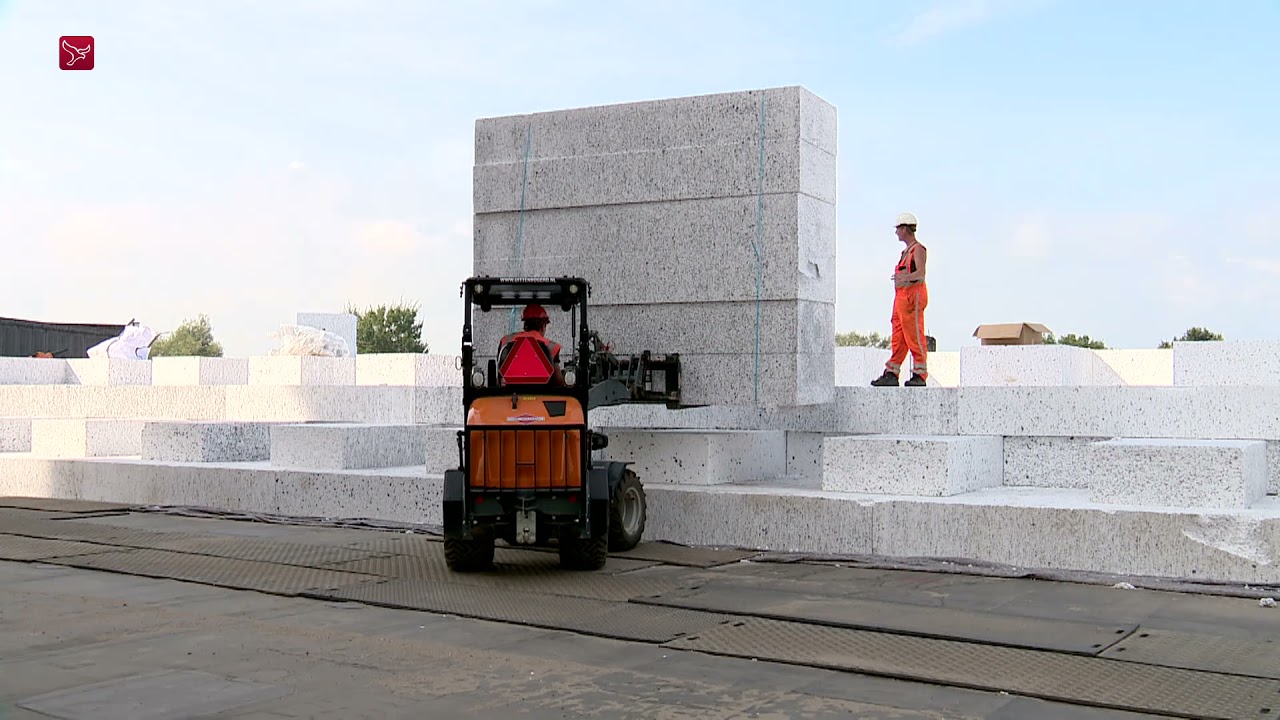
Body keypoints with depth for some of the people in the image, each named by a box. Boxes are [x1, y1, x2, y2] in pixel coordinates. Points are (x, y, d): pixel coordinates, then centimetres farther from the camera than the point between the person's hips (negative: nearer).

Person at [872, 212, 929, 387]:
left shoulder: (918, 249, -6)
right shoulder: (906, 251, 22)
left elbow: (921, 273, -21)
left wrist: (906, 277, -39)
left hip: (913, 295, -9)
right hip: (901, 296, 9)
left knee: (914, 337, -9)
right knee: (898, 338, 5)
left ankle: (920, 376, -7)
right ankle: (891, 375, 4)